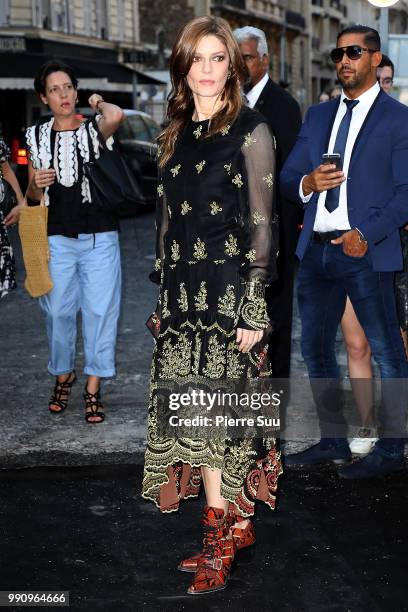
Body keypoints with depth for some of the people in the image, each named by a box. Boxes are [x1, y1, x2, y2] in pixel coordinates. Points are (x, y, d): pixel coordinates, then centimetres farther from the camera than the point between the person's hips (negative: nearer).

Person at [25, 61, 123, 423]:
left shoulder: (95, 129, 1)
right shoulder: (38, 137, 9)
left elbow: (117, 116, -26)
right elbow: (33, 198, 15)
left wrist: (98, 103, -5)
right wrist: (36, 185, -8)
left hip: (99, 238, -2)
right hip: (57, 239, 2)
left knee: (100, 311, -2)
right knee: (58, 311, 6)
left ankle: (93, 390, 8)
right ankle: (63, 376, 29)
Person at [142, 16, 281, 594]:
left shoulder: (251, 132, -3)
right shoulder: (175, 135, 14)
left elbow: (262, 226, -7)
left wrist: (254, 308, -12)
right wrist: (162, 297, 13)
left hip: (229, 292, -5)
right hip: (183, 294, 6)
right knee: (194, 411, 5)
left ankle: (229, 527, 11)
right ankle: (224, 528, 17)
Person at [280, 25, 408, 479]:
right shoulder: (318, 115, 16)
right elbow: (287, 178, 13)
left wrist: (366, 235, -19)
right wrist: (307, 183, -10)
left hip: (366, 252, -6)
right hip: (316, 250, 6)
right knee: (316, 349, 11)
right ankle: (333, 441, 24)